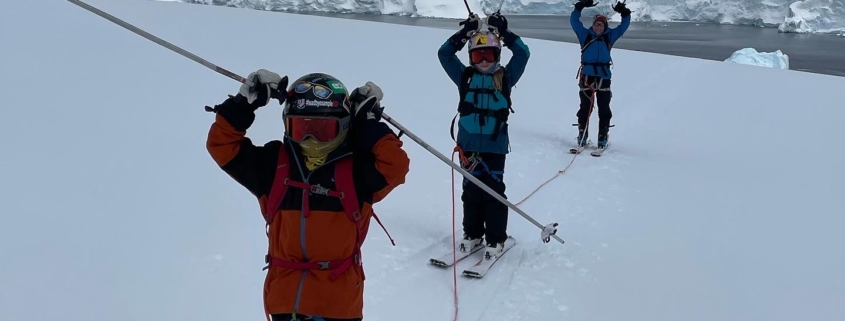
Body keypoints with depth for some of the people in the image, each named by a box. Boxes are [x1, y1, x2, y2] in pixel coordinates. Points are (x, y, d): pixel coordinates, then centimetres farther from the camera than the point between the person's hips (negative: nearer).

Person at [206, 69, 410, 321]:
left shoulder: (356, 169, -4)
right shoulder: (274, 164, 3)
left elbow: (395, 165, -19)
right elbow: (222, 145, 4)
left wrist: (370, 125, -14)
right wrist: (244, 104, -7)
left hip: (339, 299, -2)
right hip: (285, 295, 3)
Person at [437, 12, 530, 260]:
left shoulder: (505, 77, 4)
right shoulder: (466, 77, 6)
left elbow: (523, 54, -5)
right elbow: (444, 54, 3)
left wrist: (504, 32, -6)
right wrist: (464, 34, -5)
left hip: (494, 145, -2)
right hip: (468, 144, 2)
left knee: (494, 191, 0)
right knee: (471, 190, 11)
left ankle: (496, 239, 9)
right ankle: (472, 233, 24)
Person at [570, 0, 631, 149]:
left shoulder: (609, 36, 12)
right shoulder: (585, 35, 9)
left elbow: (624, 26, 18)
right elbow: (574, 21, 8)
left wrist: (624, 13, 5)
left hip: (604, 76, 1)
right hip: (587, 75, -1)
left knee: (604, 109, 2)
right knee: (585, 107, 2)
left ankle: (603, 138, 7)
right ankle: (582, 136, 8)